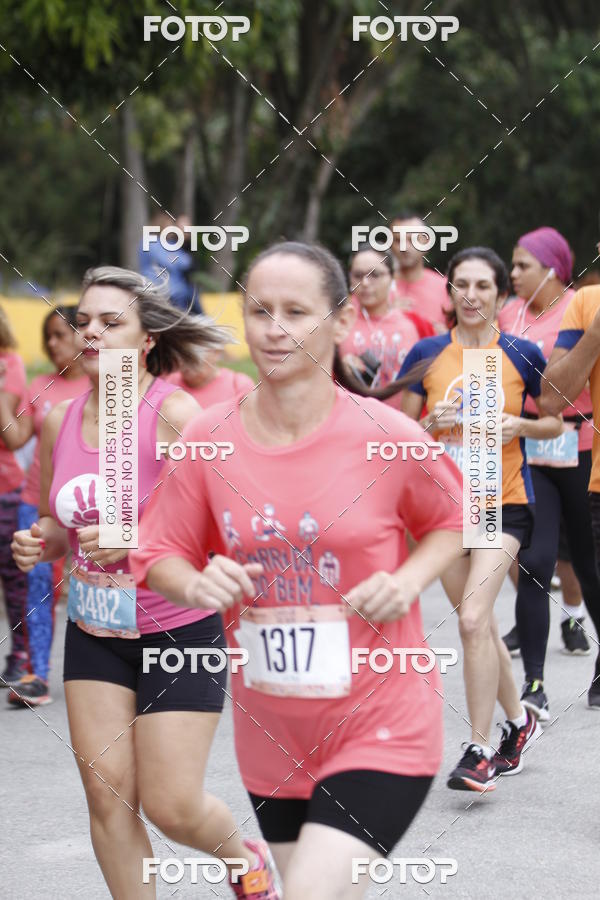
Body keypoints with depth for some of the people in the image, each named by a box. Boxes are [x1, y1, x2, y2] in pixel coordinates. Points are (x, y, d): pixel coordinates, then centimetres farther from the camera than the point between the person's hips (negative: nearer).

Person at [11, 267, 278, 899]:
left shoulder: (176, 415, -17)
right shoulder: (58, 421, 1)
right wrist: (37, 544, -5)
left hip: (180, 629, -5)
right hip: (94, 632, 5)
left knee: (171, 806, -3)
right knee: (106, 795, -1)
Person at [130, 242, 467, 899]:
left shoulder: (387, 436, -11)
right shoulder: (208, 439, -3)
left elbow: (448, 524, 7)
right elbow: (160, 555, 6)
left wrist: (409, 580, -13)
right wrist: (197, 585, -16)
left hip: (381, 726, -4)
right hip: (271, 737, 4)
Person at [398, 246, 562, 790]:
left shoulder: (522, 355, -1)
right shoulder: (427, 354, 2)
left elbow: (555, 422, 9)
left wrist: (519, 425, -11)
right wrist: (434, 423, -13)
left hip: (504, 504, -3)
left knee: (474, 618, -18)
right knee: (479, 626, 11)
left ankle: (480, 751, -10)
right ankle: (518, 722, 34)